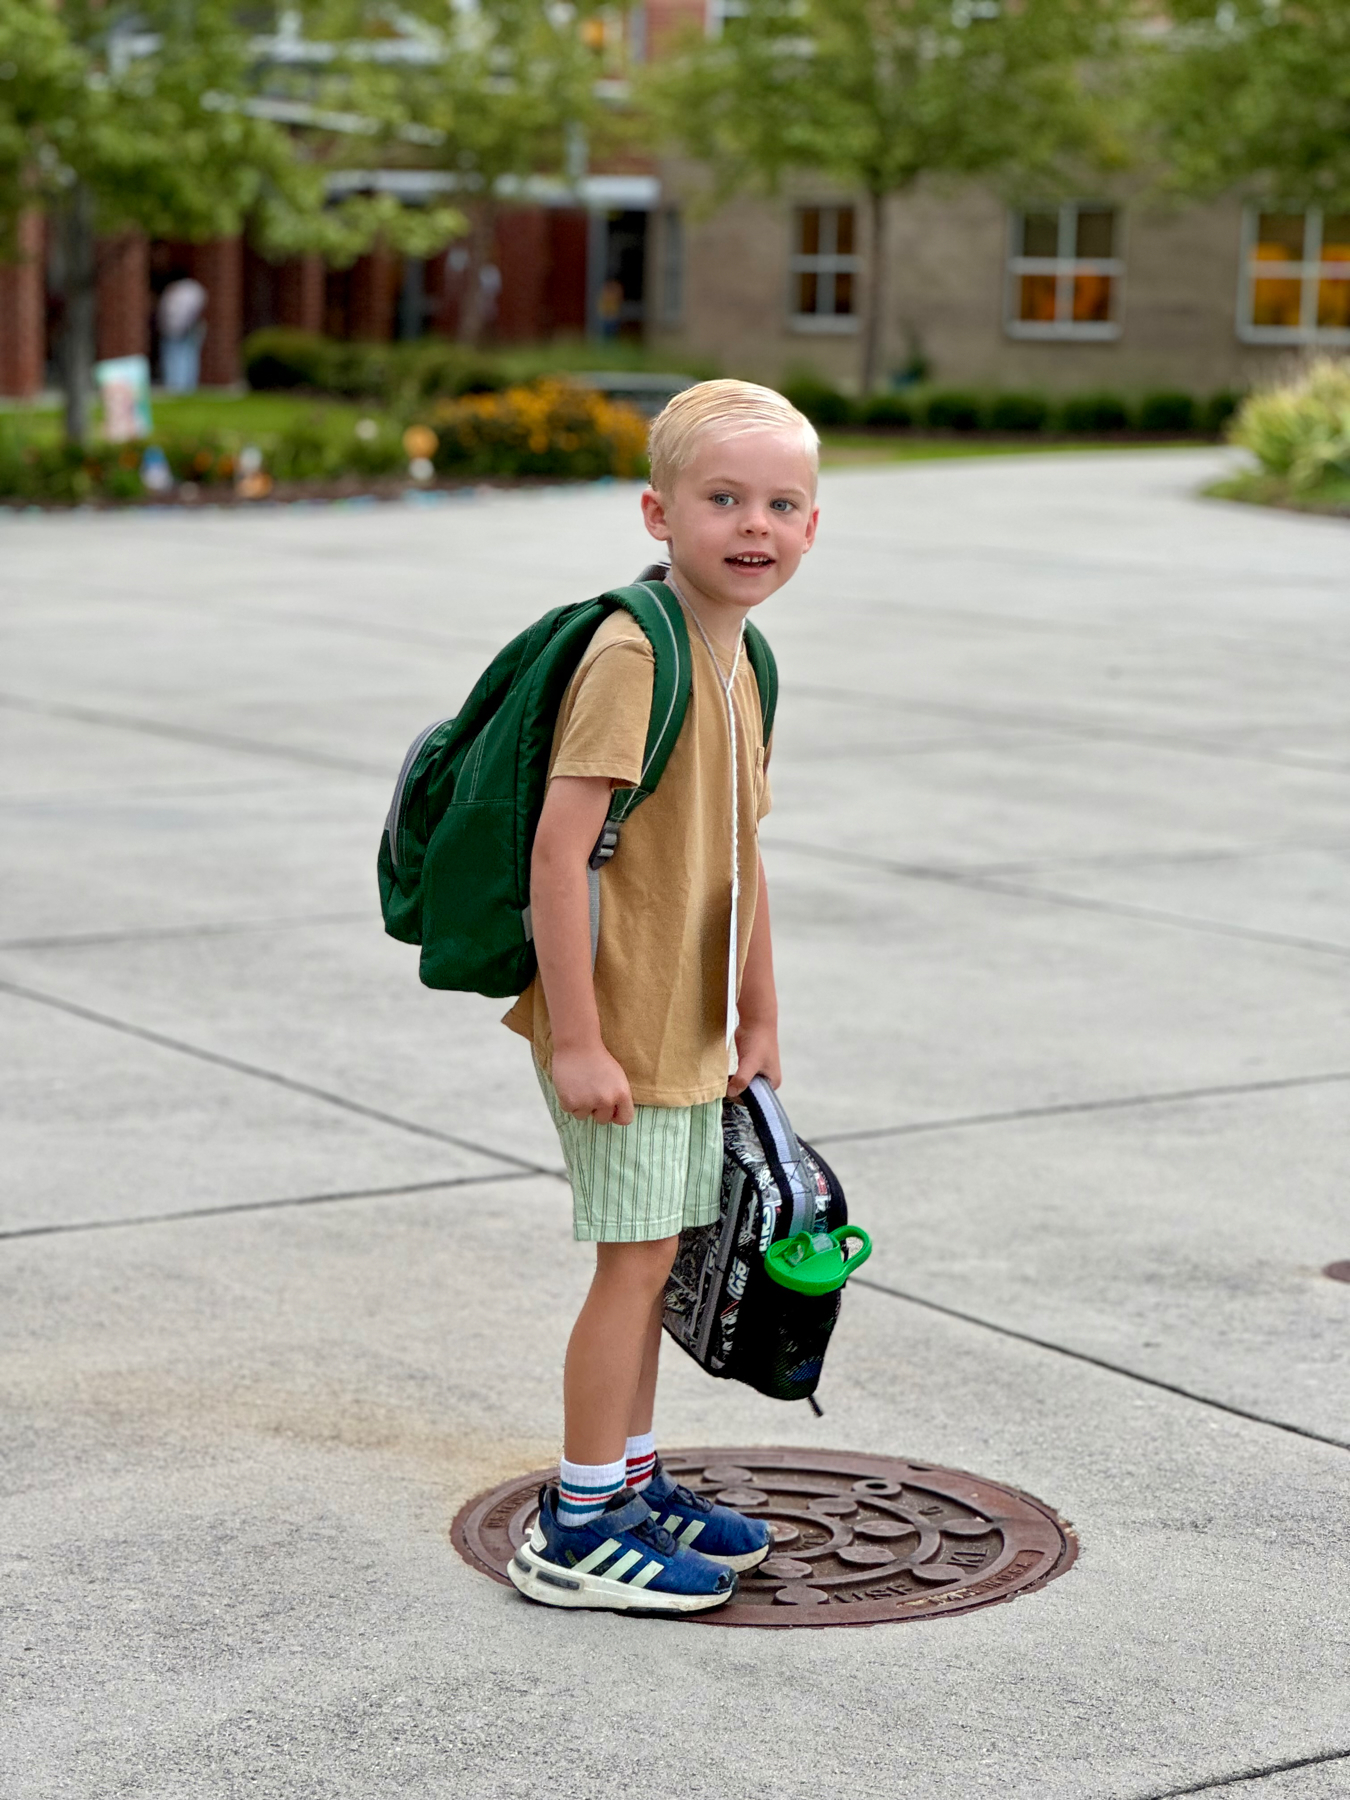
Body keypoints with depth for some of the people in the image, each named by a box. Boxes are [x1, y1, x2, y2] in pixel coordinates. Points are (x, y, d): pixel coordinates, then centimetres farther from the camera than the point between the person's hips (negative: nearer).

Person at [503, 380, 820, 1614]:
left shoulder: (739, 660, 9)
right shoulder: (633, 653, -20)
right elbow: (559, 847, -24)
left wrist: (758, 1017, 20)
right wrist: (578, 1038, -25)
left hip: (689, 1022, 9)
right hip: (617, 1022, -9)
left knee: (655, 1256, 17)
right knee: (636, 1259, -3)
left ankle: (632, 1481, 32)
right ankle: (579, 1531, 8)